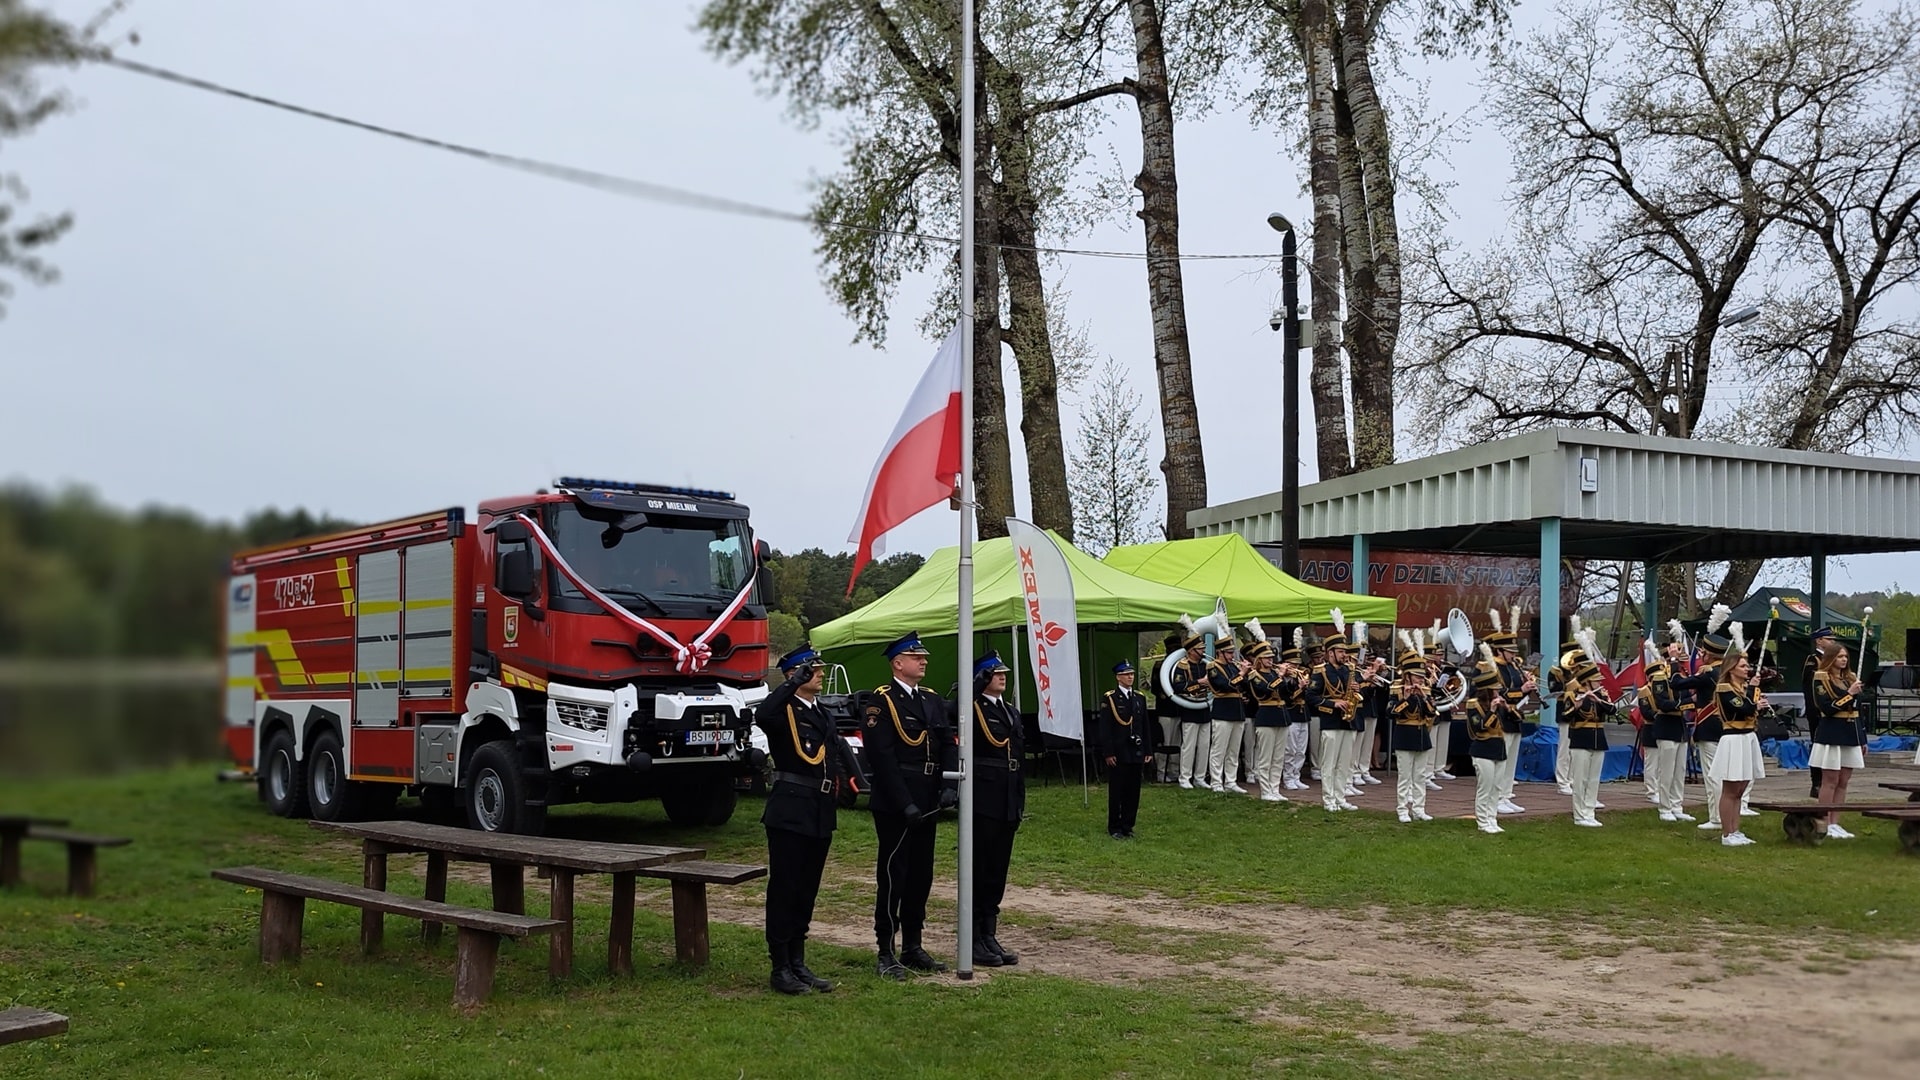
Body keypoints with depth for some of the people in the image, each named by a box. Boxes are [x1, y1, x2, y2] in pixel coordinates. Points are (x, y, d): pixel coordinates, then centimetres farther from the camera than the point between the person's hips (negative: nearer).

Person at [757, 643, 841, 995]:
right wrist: (794, 683, -29)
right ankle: (780, 968, 5)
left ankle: (798, 963, 21)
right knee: (784, 889, -1)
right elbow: (762, 716, -31)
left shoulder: (824, 714, 17)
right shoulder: (784, 710, -7)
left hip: (821, 814, 8)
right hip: (790, 812, -8)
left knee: (807, 890, 13)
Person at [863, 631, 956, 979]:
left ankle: (913, 947, 22)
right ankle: (886, 953, 5)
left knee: (921, 876, 12)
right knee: (892, 876, -2)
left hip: (926, 805, 7)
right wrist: (905, 804, -19)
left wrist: (947, 786, -5)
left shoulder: (933, 701, 14)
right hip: (894, 806, -7)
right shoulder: (882, 701, -9)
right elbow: (882, 758, -15)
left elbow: (947, 747, 12)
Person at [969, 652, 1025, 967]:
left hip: (1007, 804, 8)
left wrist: (1020, 802, 16)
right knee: (979, 870, -2)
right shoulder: (973, 709, -6)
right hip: (982, 801, -8)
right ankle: (974, 942, 5)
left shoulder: (1011, 712, 17)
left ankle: (989, 937, 19)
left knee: (998, 871, 11)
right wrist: (979, 681, -29)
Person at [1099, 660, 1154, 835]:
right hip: (1118, 753, -5)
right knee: (1116, 791, 1)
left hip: (1136, 753, 5)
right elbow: (1105, 728, -8)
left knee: (1133, 791, 7)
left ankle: (1127, 827, 16)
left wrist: (1148, 751, 9)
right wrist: (1108, 753, -13)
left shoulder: (1139, 698, 11)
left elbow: (1145, 727, 14)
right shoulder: (1109, 699, -5)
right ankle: (1115, 828, 10)